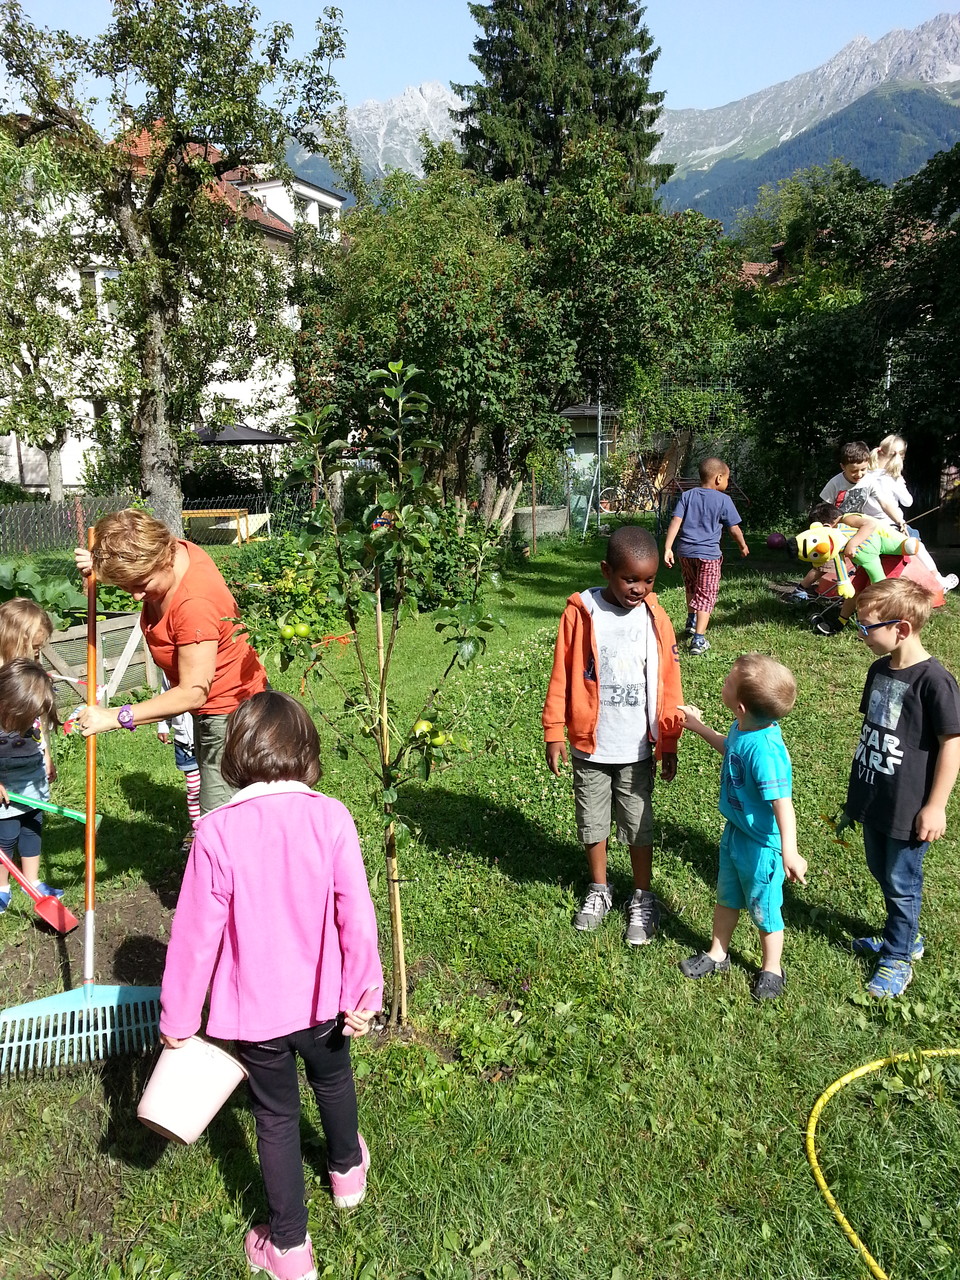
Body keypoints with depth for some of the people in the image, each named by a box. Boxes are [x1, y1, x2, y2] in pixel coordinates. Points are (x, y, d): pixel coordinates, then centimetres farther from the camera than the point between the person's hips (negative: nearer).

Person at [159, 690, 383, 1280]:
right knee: (334, 1081, 29)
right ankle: (348, 1170, 56)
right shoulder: (331, 817, -17)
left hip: (254, 1008, -1)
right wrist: (361, 991, -2)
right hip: (323, 999, 2)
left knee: (276, 1114, 19)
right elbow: (357, 915, -15)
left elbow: (197, 932, -14)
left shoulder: (217, 831, -19)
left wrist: (178, 1015, 0)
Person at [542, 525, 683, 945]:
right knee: (592, 822, 15)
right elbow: (561, 676, -5)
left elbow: (668, 681, 1)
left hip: (637, 748, 1)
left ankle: (643, 898, 31)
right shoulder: (581, 612, -11)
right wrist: (553, 732, -3)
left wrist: (669, 741, 3)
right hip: (590, 746, 0)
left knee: (638, 825, 12)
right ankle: (599, 890, 36)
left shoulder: (654, 616, -5)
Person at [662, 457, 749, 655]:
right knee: (706, 594, -1)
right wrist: (743, 546, 18)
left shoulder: (687, 496, 3)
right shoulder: (723, 500, -6)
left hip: (685, 551, 4)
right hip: (708, 553, -4)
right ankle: (698, 639, -10)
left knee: (691, 588, 27)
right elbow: (734, 529, 0)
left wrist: (668, 548, -7)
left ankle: (691, 622, 45)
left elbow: (676, 522, -6)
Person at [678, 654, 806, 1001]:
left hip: (761, 845, -8)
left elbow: (783, 804, -39)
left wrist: (789, 853, -45)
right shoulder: (742, 729, -10)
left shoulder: (764, 750, -37)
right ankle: (717, 954, 48)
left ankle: (772, 969, 41)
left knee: (763, 909, 16)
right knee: (726, 898, 27)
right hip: (735, 832, 8)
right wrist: (699, 727, 17)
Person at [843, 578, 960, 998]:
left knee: (901, 883, 9)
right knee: (880, 872, 22)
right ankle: (905, 936, 44)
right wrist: (858, 789, 18)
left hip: (908, 809, -7)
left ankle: (898, 959, 27)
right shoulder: (880, 670, 2)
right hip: (874, 800, 8)